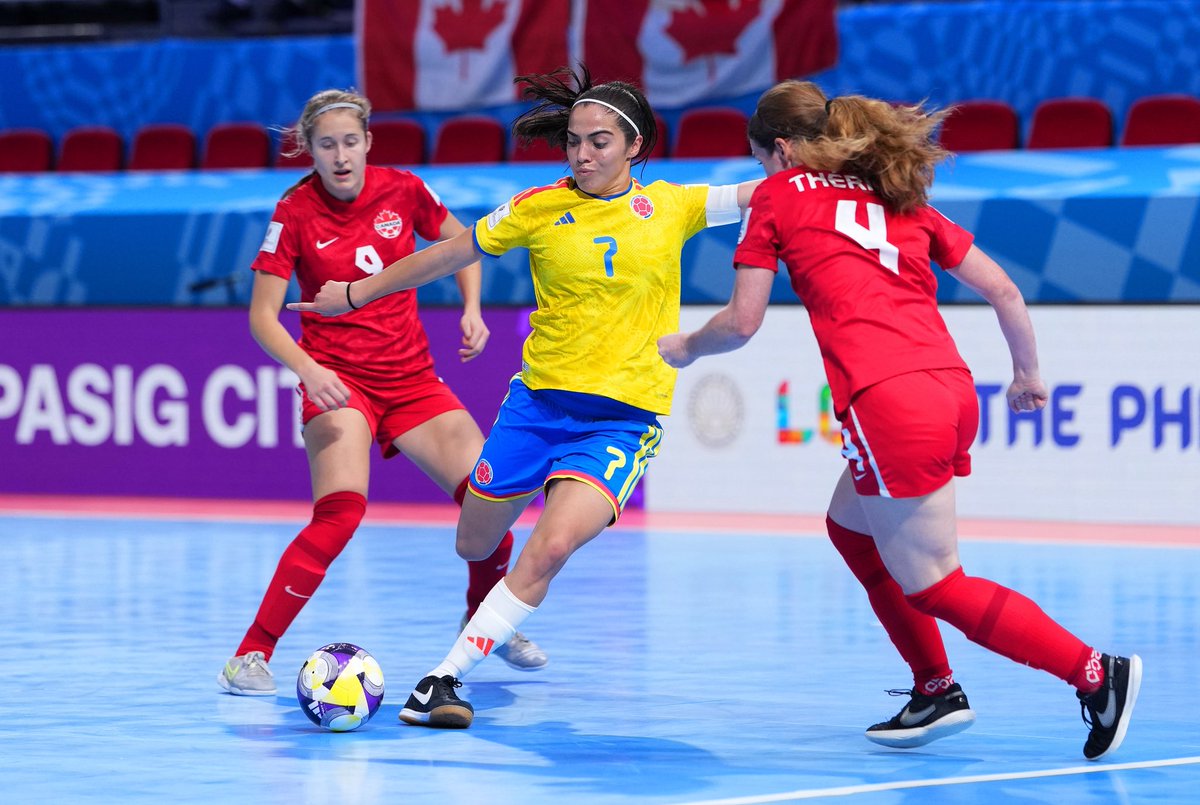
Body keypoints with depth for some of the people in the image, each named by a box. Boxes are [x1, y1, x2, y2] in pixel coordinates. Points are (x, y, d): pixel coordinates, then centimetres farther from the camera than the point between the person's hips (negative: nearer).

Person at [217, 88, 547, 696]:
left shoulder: (402, 191, -3)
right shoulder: (295, 213, -12)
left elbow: (460, 241, 16)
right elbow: (262, 316, -12)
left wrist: (472, 310, 2)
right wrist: (308, 369, -27)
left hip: (411, 377, 4)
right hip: (338, 381, -4)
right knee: (341, 509, -27)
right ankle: (251, 655, -22)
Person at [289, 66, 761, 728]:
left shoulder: (670, 207, 3)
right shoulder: (541, 208, 2)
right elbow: (447, 255, 11)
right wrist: (358, 292, 16)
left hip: (622, 418, -2)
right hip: (538, 399, 2)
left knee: (552, 547, -23)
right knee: (474, 545, 10)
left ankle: (446, 677, -17)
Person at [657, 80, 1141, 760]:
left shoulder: (780, 195, 9)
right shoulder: (903, 199, 23)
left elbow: (743, 321, 8)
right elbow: (1004, 290, 19)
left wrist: (685, 347, 27)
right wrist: (1029, 375, 33)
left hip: (888, 403, -7)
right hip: (952, 387, 7)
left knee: (935, 585, -1)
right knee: (850, 528, 27)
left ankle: (1097, 673, -11)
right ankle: (936, 691, 24)